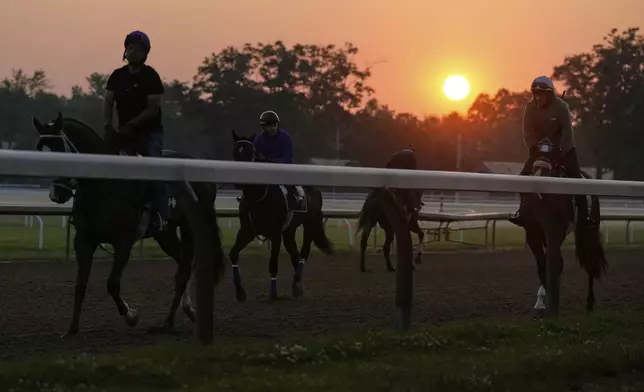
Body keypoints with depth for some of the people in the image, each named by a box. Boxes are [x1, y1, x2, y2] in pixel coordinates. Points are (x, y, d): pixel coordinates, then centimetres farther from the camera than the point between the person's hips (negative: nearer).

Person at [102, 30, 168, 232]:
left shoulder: (150, 76, -9)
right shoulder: (117, 76, 6)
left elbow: (153, 109, -15)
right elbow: (108, 103, 4)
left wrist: (130, 125, -20)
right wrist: (108, 126, -12)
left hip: (149, 132, -6)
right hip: (124, 132, 6)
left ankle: (160, 216, -24)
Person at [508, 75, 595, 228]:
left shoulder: (561, 106, -18)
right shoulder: (530, 107, -9)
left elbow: (567, 130, -21)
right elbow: (528, 130, -10)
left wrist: (561, 150, -30)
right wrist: (533, 147, -24)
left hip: (563, 147, -3)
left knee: (575, 178, -16)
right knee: (524, 176, -8)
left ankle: (584, 214, -15)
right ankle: (523, 211, 1)